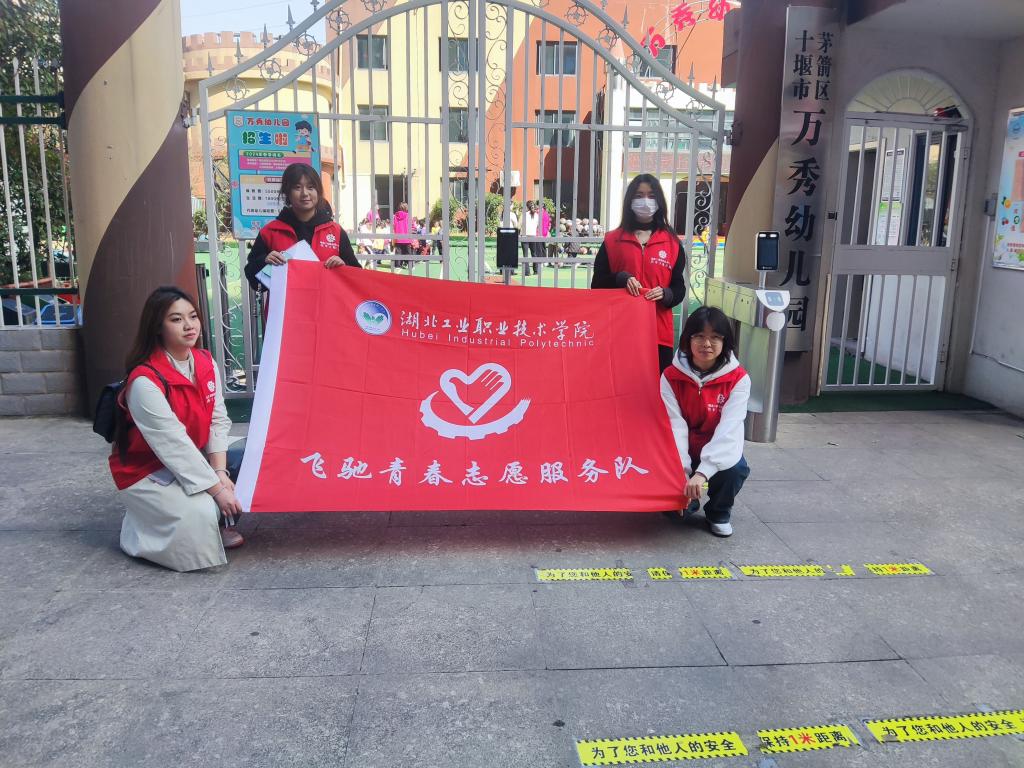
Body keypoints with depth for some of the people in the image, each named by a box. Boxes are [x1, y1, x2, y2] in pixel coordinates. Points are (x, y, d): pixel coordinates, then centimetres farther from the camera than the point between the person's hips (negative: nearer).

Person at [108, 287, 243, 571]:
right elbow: (174, 445, -27)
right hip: (147, 472, -7)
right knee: (199, 515, -28)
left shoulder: (206, 363, -4)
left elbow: (218, 420, -4)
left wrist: (220, 472, -18)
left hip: (194, 458, 7)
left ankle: (220, 520, 11)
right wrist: (216, 489, -26)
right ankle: (142, 520, 3)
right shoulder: (145, 380, -26)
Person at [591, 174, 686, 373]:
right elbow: (597, 284, 5)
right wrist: (621, 278, -13)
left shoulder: (671, 242, 9)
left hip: (659, 332, 1)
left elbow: (679, 289, 9)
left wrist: (664, 294, -13)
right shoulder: (612, 240, 7)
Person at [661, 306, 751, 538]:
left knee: (736, 469, -32)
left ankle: (719, 513, 2)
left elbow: (728, 429, -26)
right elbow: (675, 426, -18)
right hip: (685, 451, 1)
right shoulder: (671, 376, -13)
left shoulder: (738, 379, -16)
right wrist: (682, 473, -30)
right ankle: (687, 501, 14)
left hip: (719, 451, -1)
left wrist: (702, 472, -38)